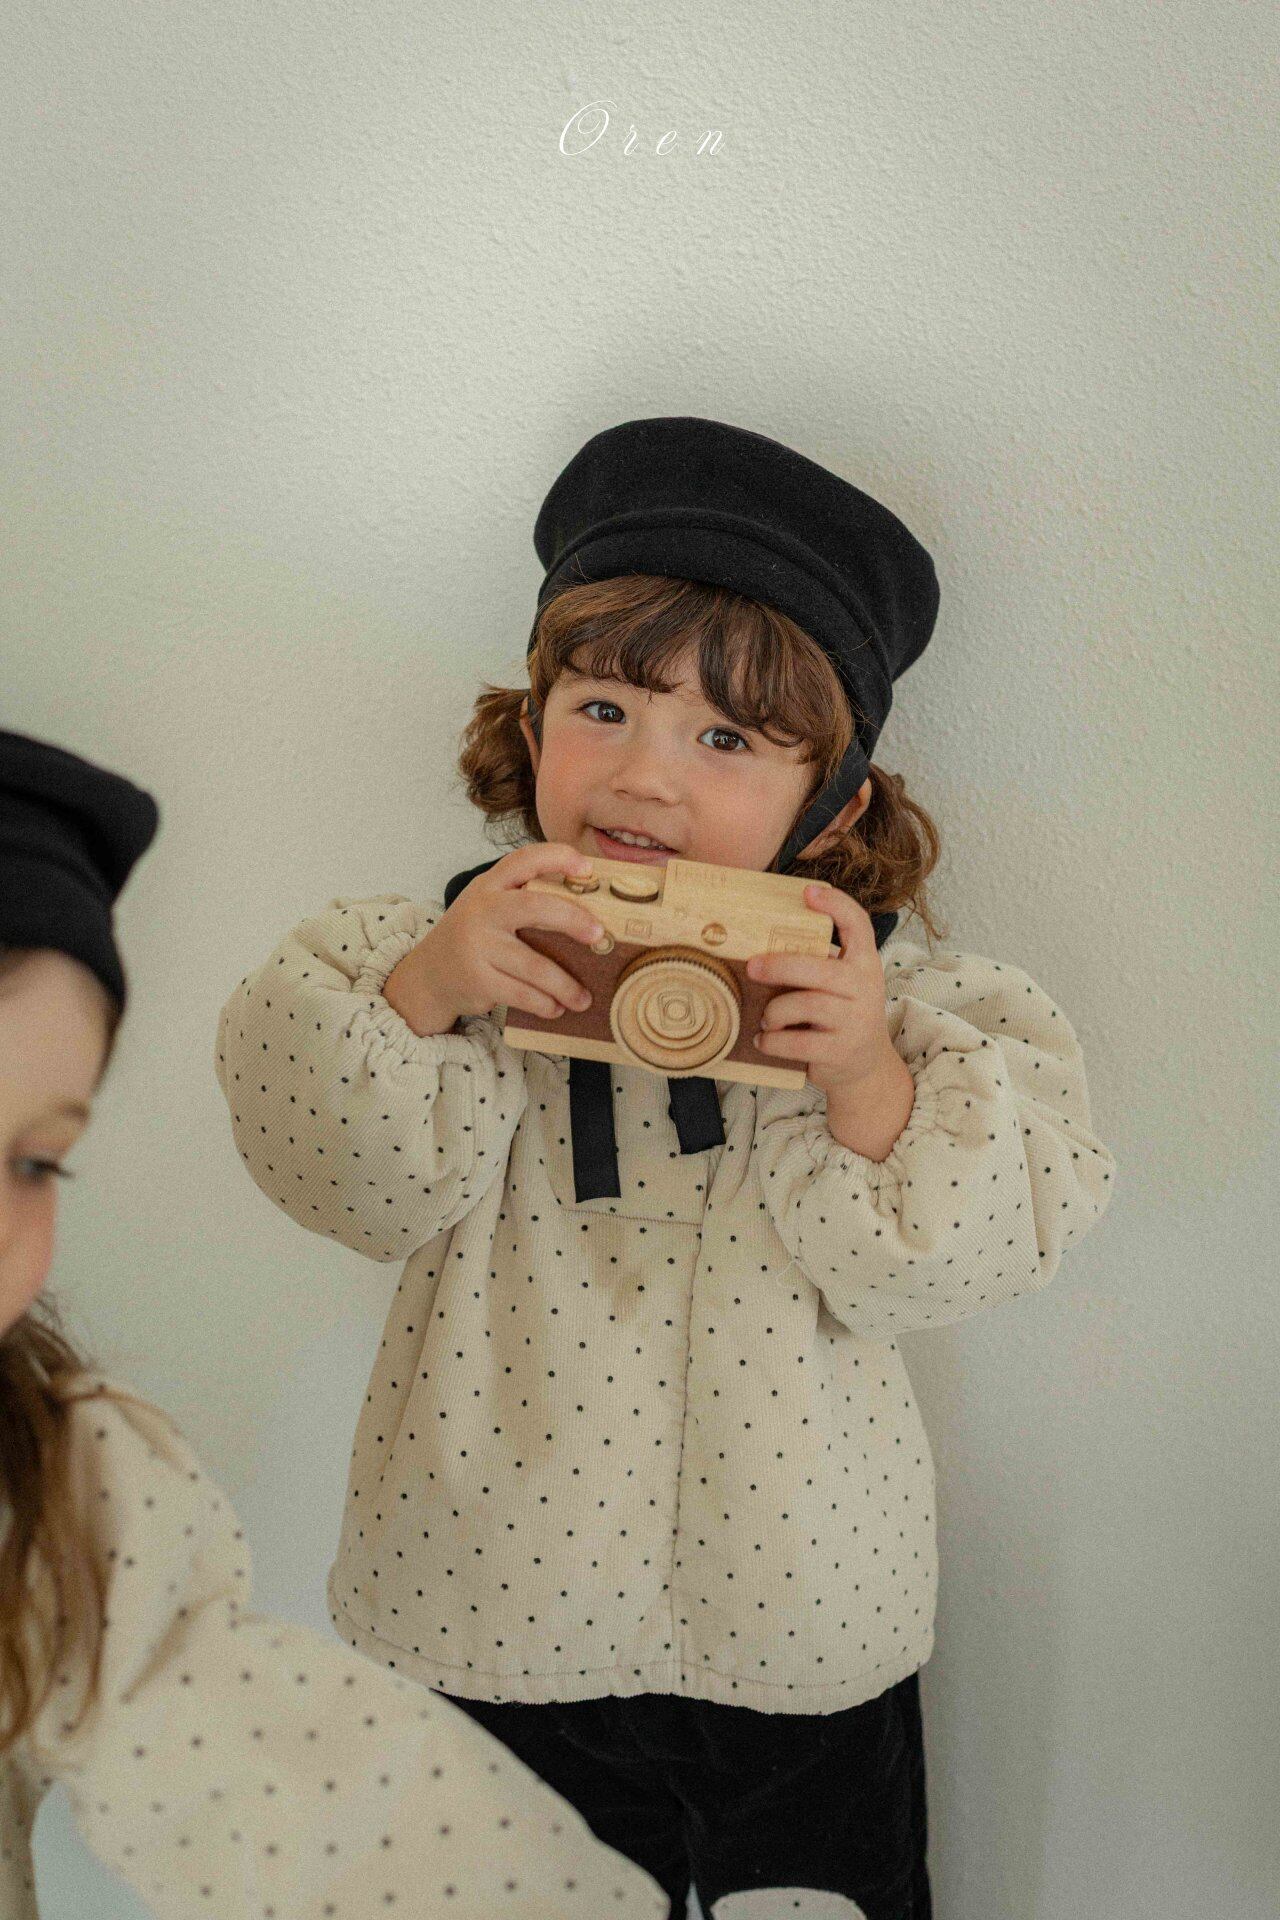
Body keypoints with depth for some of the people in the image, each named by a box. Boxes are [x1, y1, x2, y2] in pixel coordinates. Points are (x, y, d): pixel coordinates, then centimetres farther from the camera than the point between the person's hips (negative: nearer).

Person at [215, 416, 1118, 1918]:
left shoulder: (865, 985, -8)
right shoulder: (443, 949, -7)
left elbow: (933, 1269, -12)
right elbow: (358, 1186, -14)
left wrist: (873, 1089, -28)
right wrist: (420, 992, -28)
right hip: (497, 1613, 0)